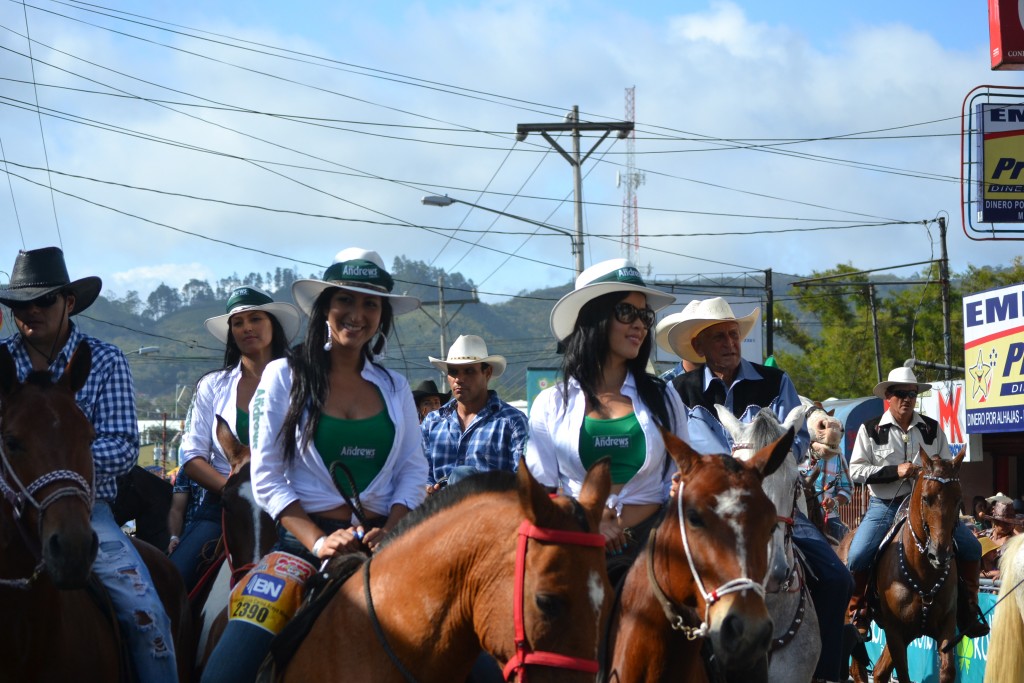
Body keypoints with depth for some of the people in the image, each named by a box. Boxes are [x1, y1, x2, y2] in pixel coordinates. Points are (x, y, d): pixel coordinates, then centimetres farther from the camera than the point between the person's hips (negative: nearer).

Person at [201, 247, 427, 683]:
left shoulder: (395, 387, 13)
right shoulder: (285, 376, 2)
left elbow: (413, 470, 9)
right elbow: (267, 477, -2)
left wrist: (389, 532, -10)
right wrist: (318, 542, -14)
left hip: (381, 543, 3)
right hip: (304, 539, -3)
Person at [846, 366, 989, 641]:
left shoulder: (932, 429, 7)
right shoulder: (870, 430, -1)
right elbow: (856, 470, -8)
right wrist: (896, 470, -18)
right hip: (884, 505, -3)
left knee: (970, 547, -8)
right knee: (857, 556, -22)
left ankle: (967, 609, 7)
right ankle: (859, 613, -1)